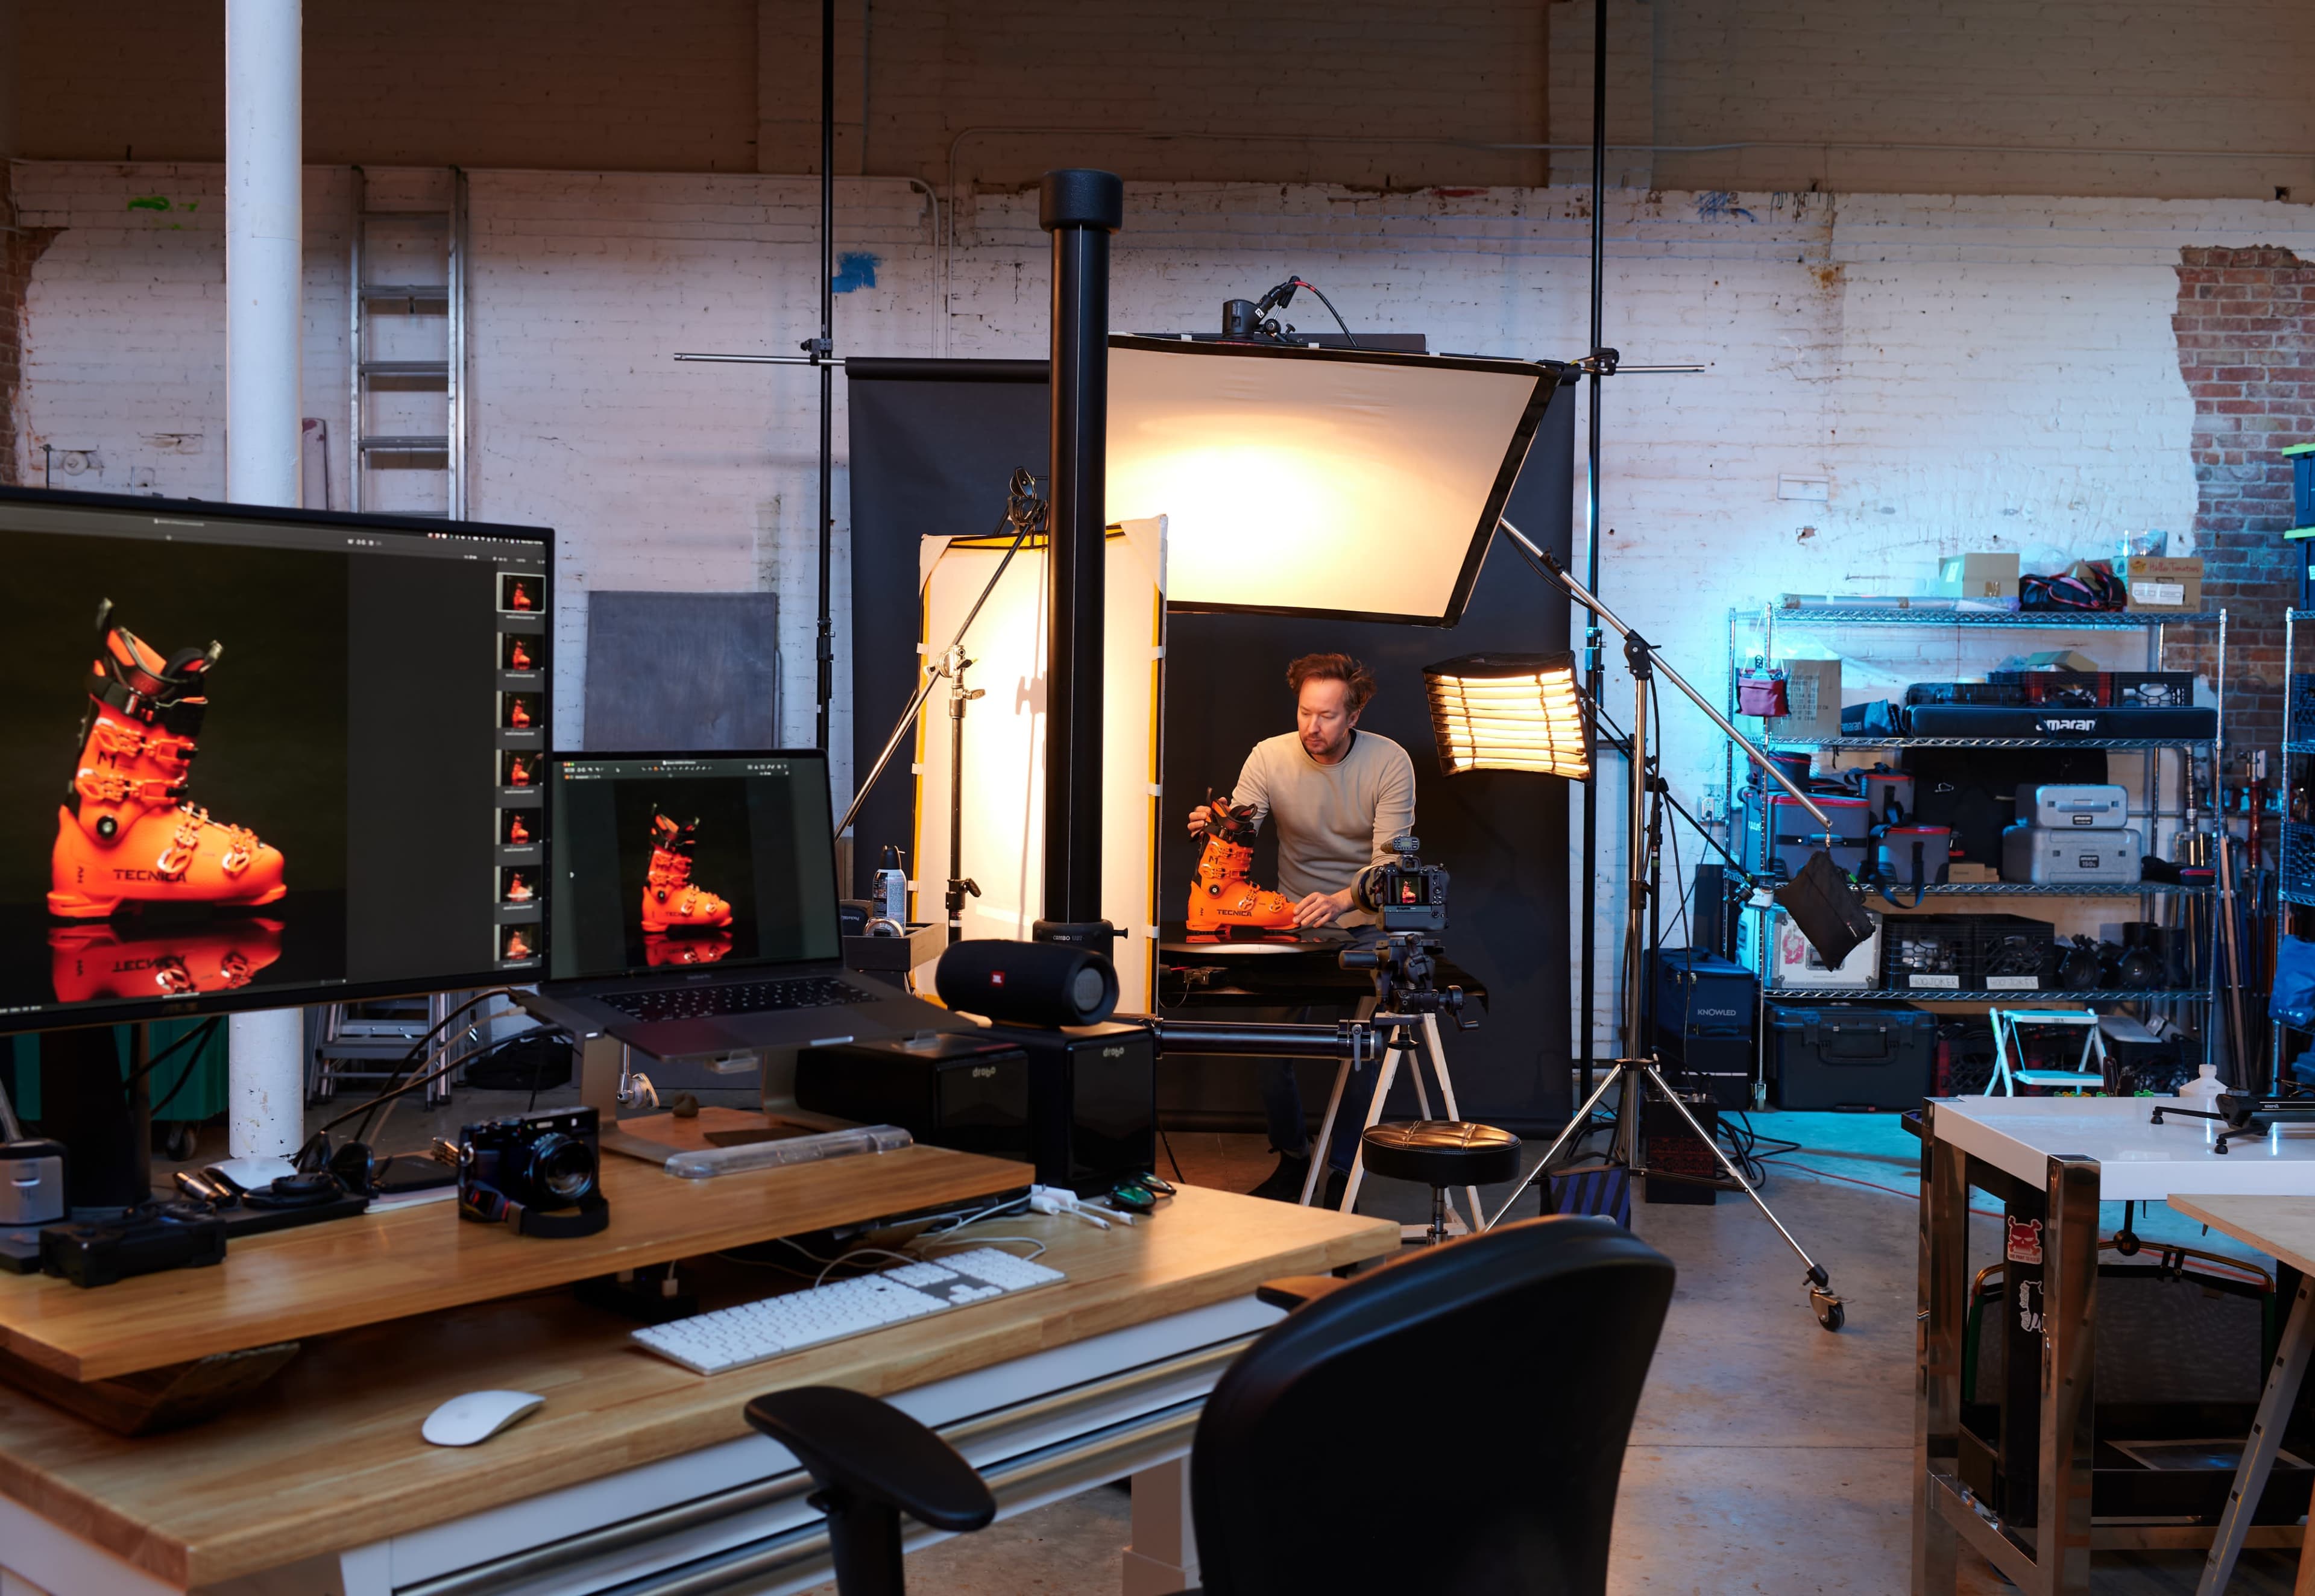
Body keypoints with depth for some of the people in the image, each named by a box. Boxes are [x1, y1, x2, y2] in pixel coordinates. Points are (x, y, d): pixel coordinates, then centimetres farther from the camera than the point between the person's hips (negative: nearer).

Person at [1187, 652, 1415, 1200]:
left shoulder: (1390, 763, -14)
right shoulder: (1270, 757, -10)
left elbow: (1388, 863, -20)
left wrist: (1339, 902, -39)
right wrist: (1213, 829, -36)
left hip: (1364, 921, -2)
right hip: (1293, 919, 2)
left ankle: (1345, 1176, 9)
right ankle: (1292, 1160, 17)